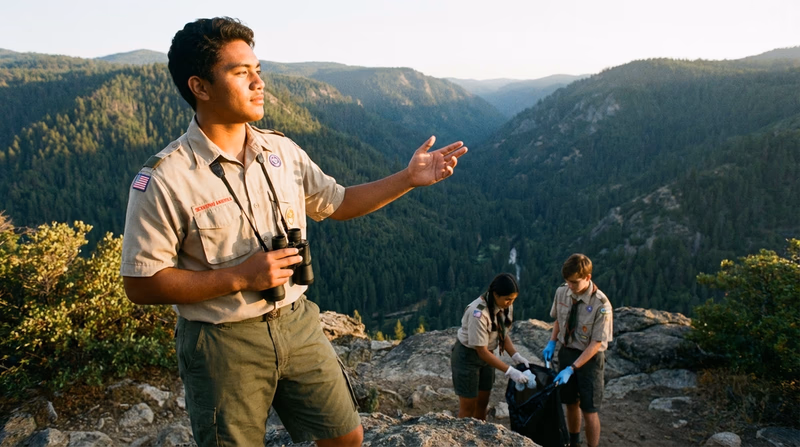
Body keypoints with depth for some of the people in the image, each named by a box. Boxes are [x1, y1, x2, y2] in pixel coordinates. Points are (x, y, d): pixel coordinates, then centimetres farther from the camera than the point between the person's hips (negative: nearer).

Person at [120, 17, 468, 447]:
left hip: (296, 324, 5)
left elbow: (339, 203, 12)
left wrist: (407, 179, 1)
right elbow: (141, 284, -15)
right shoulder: (163, 180, -17)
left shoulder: (281, 150, 0)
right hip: (222, 343, -4)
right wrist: (241, 277, -23)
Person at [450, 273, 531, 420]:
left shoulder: (506, 306, -12)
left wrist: (516, 355, -12)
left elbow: (503, 334, 3)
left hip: (486, 354, 7)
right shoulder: (478, 313, -34)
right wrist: (510, 371, -30)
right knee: (468, 407, 3)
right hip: (467, 356, -7)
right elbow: (482, 351, -29)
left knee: (482, 403, 16)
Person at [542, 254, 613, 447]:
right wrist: (552, 342, -6)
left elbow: (596, 343, -21)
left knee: (589, 411, 4)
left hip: (590, 358, -5)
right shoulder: (562, 292, -10)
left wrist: (572, 369, -25)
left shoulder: (601, 304, -25)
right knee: (571, 403, 20)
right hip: (566, 352, 5)